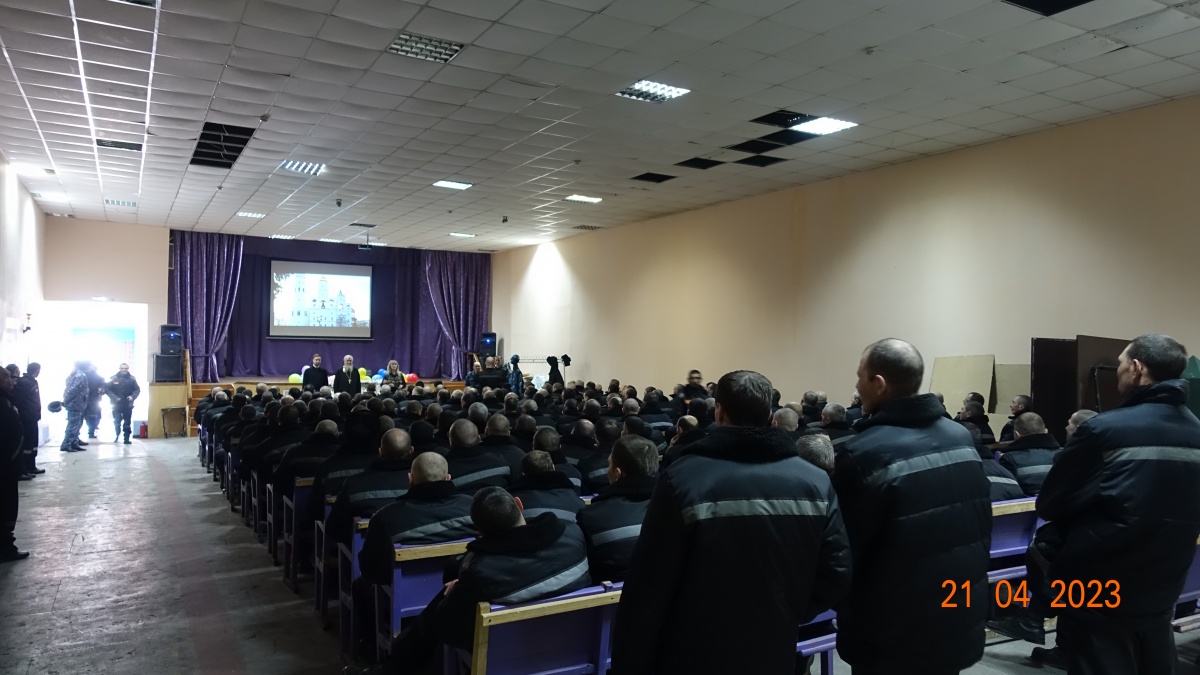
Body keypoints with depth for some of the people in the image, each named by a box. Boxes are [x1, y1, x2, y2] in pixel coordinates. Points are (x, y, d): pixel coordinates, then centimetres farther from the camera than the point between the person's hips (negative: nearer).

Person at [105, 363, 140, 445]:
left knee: (127, 422, 5)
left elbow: (137, 390, 0)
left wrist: (132, 396, -18)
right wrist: (114, 397, -18)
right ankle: (117, 435, 21)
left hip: (128, 405, 1)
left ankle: (126, 439, 12)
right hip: (116, 404, -1)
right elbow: (107, 389, -6)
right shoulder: (113, 378, -2)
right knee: (116, 422, 3)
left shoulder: (131, 379, 0)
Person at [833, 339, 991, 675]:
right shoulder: (961, 437, 0)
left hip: (892, 639, -6)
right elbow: (982, 527, 10)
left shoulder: (864, 453, -23)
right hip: (959, 626, 6)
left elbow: (841, 549, -15)